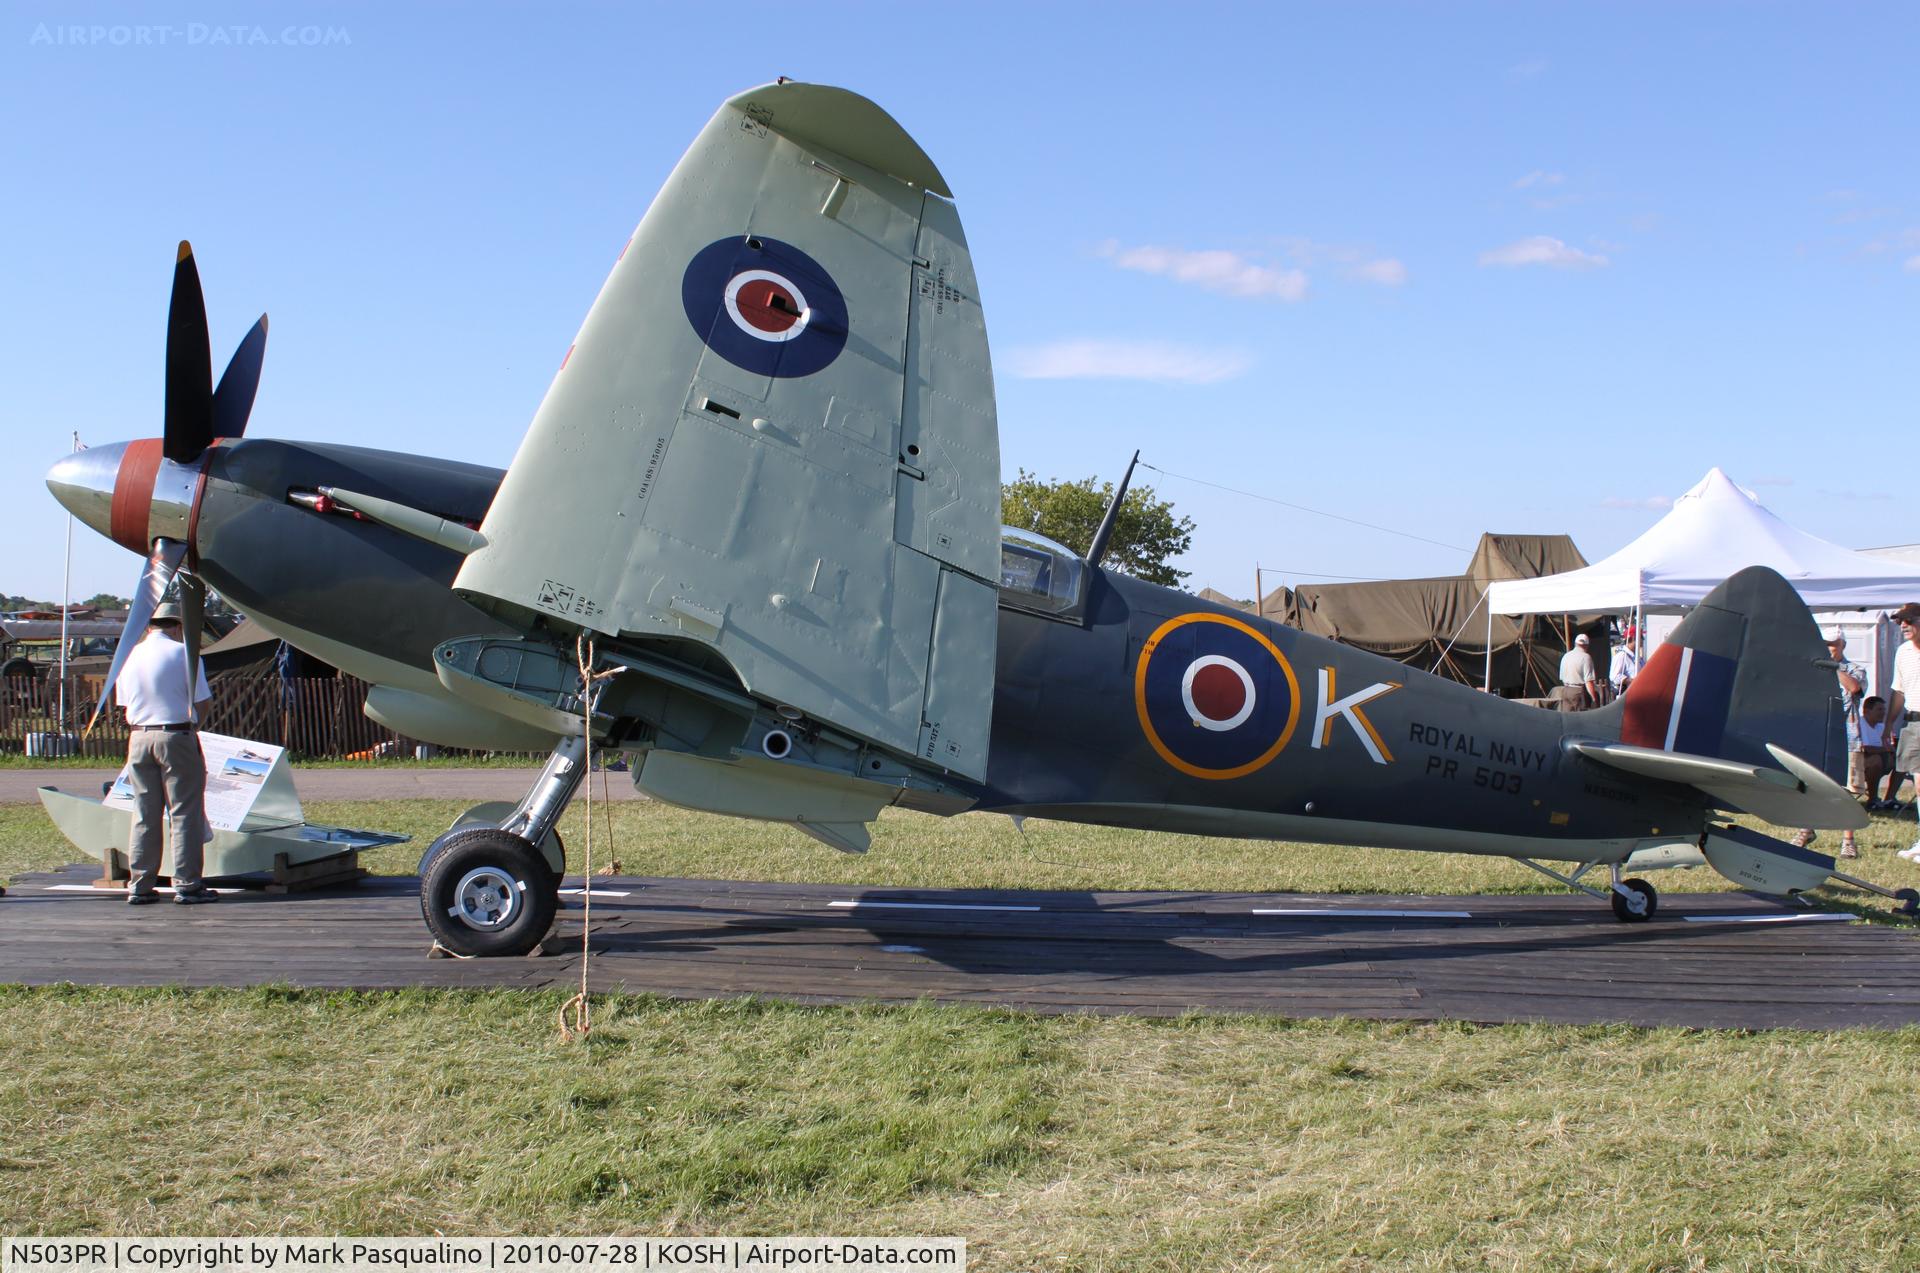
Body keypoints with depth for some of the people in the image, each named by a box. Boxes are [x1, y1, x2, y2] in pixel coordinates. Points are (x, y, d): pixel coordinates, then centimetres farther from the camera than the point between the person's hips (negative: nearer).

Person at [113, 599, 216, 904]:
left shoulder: (129, 656, 9)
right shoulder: (183, 652, -7)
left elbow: (124, 705, 12)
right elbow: (201, 701, -7)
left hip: (138, 738, 5)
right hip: (177, 735, -5)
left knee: (144, 815, 11)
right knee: (184, 813, 0)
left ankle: (139, 886, 13)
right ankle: (187, 885, -1)